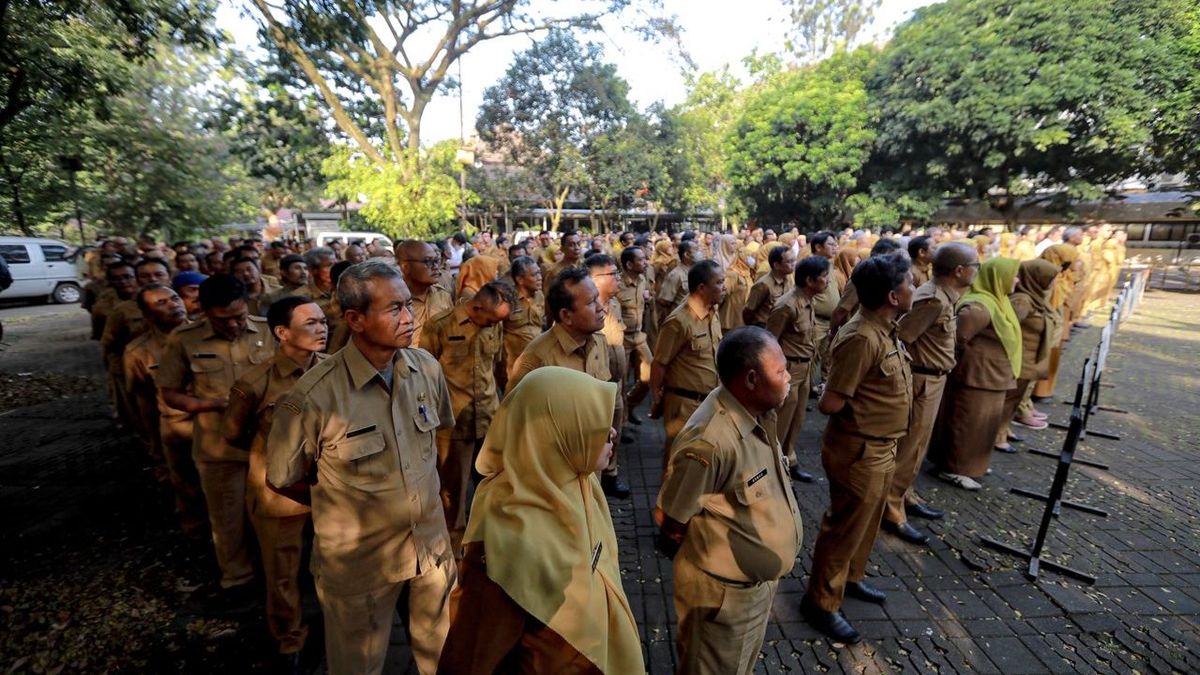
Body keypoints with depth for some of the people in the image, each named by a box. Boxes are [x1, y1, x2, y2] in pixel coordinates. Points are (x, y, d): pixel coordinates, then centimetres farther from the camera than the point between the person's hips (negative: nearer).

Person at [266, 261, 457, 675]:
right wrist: (344, 503, 2)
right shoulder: (313, 396, -25)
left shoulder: (427, 367, -11)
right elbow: (282, 480, -8)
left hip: (432, 545, 4)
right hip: (360, 562, -3)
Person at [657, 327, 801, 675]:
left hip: (760, 579, 8)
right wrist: (707, 552, -6)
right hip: (725, 590, -7)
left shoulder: (753, 413, -8)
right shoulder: (710, 441, -36)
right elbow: (669, 519, -23)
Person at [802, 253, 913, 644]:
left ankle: (851, 578, 46)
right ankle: (821, 602, 24)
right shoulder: (862, 339, -28)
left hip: (882, 448, 9)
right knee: (845, 528, 6)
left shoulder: (885, 331, 4)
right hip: (859, 451, -9)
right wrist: (861, 409, -8)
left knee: (866, 522, 25)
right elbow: (829, 404, -26)